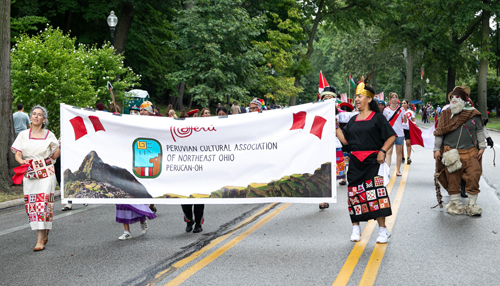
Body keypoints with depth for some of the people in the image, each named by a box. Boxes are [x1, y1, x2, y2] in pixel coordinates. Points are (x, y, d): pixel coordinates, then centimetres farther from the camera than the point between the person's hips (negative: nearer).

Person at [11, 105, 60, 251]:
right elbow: (17, 154, 4)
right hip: (29, 173, 3)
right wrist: (21, 161, -17)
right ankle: (44, 234, 19)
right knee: (31, 204, 0)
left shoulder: (49, 135, 4)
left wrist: (60, 147, -11)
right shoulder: (23, 135, 8)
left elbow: (55, 156, 8)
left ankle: (41, 240, -11)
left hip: (46, 173, -2)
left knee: (43, 203, -10)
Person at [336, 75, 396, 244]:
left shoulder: (377, 117, 0)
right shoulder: (353, 120, 15)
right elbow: (345, 140, 13)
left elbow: (391, 136, -3)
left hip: (372, 160, -5)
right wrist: (335, 126, 4)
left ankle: (383, 230, -5)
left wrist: (383, 151, -13)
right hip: (355, 162, 5)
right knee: (354, 192, 6)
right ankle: (356, 228, 18)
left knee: (374, 192, -11)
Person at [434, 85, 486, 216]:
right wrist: (437, 149, 4)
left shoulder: (474, 114, 5)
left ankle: (472, 204, 6)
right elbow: (439, 133, 8)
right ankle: (455, 203, 16)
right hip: (451, 153, 0)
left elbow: (480, 131, 14)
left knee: (474, 177, -6)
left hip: (470, 153, 0)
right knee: (453, 179, 2)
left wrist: (481, 147, 11)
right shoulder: (446, 114, 5)